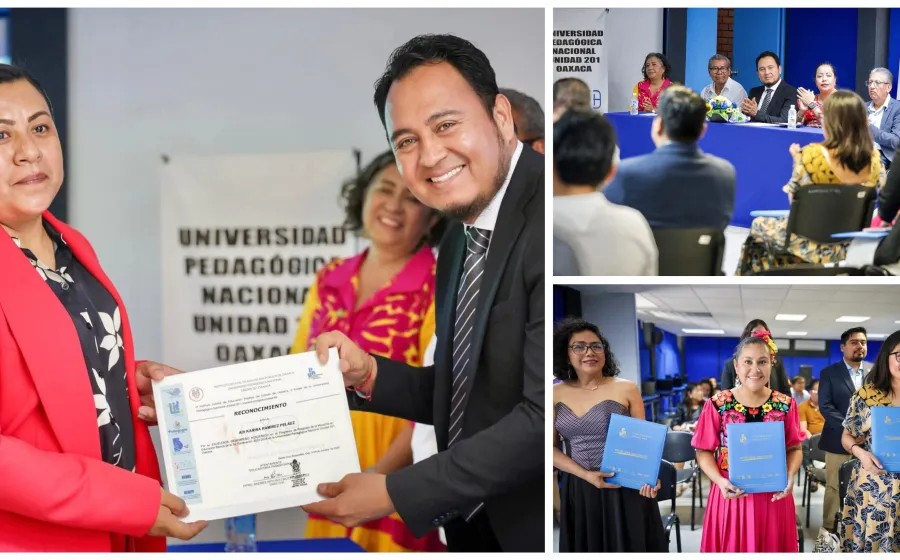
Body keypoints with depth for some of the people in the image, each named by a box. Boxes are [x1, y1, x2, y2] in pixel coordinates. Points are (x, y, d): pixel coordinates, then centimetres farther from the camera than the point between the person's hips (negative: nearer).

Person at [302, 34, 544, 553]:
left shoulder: (545, 221, -20)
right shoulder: (459, 239, 8)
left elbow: (546, 416, -24)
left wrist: (395, 493, -18)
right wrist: (368, 375, -4)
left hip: (535, 530, -7)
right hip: (474, 528, 8)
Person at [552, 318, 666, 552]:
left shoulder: (626, 389, -3)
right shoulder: (556, 394, 3)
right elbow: (551, 447, 1)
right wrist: (586, 475, -13)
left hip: (625, 489, -2)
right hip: (578, 492, 2)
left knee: (628, 546, 3)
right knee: (585, 547, 11)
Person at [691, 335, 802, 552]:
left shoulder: (785, 405, 2)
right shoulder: (718, 405, -4)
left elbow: (794, 448, 7)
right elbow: (704, 451, 0)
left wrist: (790, 475, -12)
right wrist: (719, 480, -16)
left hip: (774, 496, 1)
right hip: (731, 495, -1)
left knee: (772, 547, 10)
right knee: (731, 548, 7)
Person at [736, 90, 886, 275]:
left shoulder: (812, 155, -23)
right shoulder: (874, 159, -11)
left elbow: (793, 198, -12)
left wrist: (797, 161, 3)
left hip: (811, 242, -5)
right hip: (846, 246, 5)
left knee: (758, 225, 27)